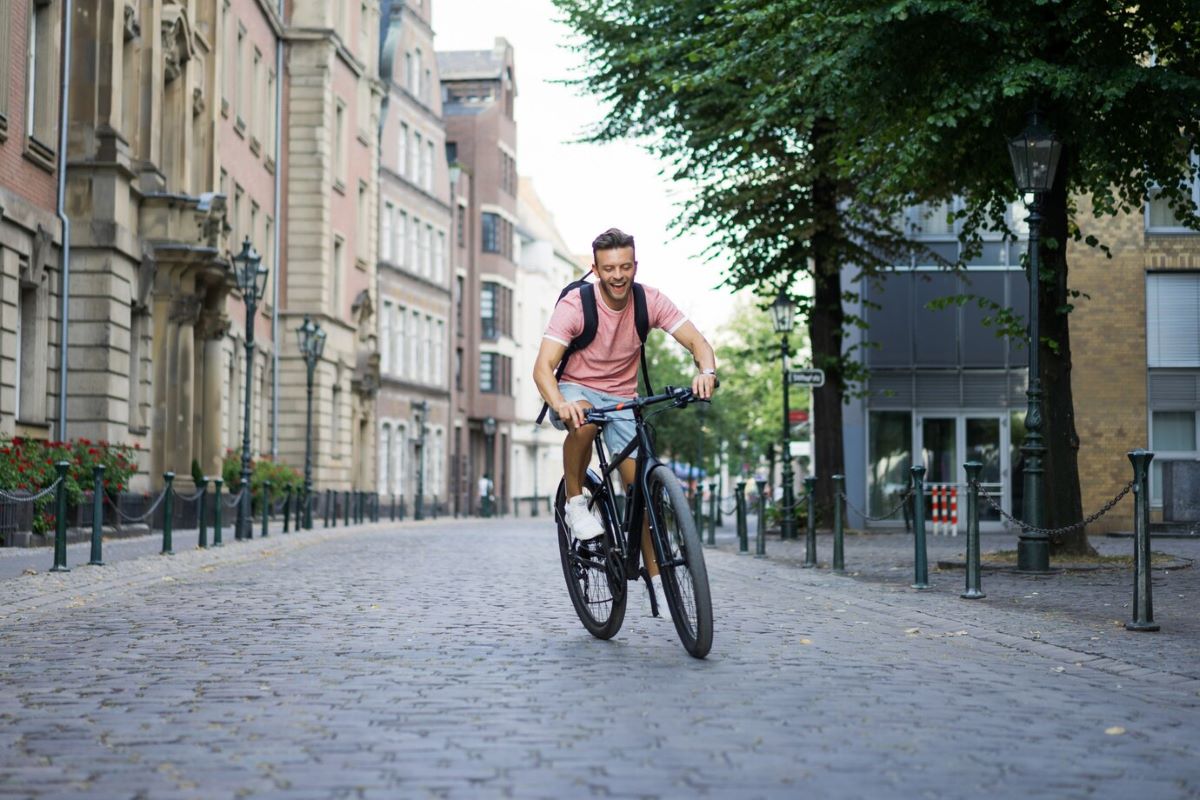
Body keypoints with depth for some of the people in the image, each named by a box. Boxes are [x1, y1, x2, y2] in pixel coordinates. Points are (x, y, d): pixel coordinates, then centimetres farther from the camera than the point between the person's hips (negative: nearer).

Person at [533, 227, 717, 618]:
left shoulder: (650, 301, -12)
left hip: (622, 398, 3)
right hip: (576, 390, -3)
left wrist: (706, 371, -40)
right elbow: (543, 366, -28)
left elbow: (697, 341, -16)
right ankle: (575, 501, -16)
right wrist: (559, 403, -49)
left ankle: (656, 577, 3)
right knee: (583, 419, -39)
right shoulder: (575, 305, -21)